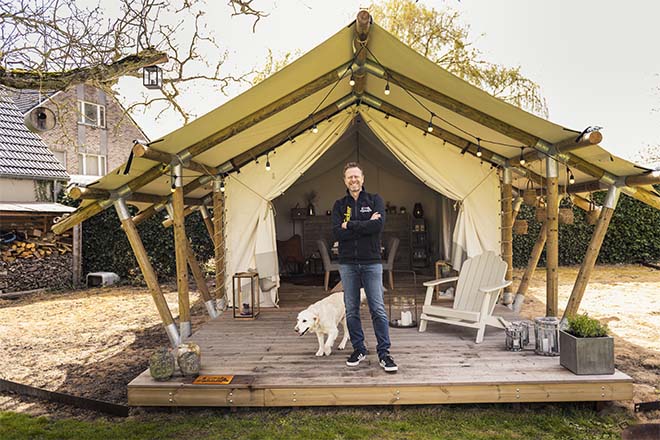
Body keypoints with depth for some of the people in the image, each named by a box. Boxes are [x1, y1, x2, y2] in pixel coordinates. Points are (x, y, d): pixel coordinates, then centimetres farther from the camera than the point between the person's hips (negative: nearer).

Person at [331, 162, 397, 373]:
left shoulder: (375, 200, 3)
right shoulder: (339, 205, 8)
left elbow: (378, 225, -15)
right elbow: (337, 233, -7)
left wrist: (350, 225, -11)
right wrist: (365, 225, -12)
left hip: (371, 262, -2)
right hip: (347, 263, 2)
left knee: (378, 309, -1)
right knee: (351, 310, 9)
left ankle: (384, 353, 10)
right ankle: (358, 350, 24)